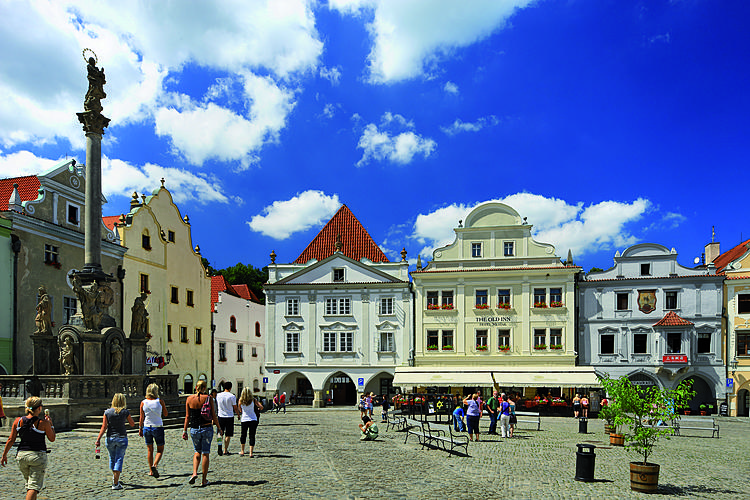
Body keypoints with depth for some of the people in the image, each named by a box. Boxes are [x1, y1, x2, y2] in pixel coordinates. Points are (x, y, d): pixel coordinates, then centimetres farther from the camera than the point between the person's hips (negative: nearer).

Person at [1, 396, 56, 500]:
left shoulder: (18, 421, -1)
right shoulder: (43, 423, -11)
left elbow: (11, 440, 2)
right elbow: (52, 439, 0)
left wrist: (4, 455, 11)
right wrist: (50, 424, 9)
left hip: (22, 455, 5)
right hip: (38, 455, -5)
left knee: (29, 483, 22)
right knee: (34, 486, -4)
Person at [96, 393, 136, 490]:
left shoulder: (107, 412, -2)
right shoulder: (125, 412, -5)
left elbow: (104, 427, -6)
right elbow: (132, 424, 6)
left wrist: (98, 439, -4)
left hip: (110, 438, 2)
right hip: (122, 438, -2)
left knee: (112, 459, 20)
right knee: (119, 459, 1)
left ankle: (115, 478, 38)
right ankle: (115, 483, -5)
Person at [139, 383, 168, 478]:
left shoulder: (143, 403, -3)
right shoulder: (159, 401, -8)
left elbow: (142, 417, 1)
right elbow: (165, 414, 3)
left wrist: (140, 428, 11)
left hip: (147, 427, 3)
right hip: (158, 427, -3)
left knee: (149, 450, 15)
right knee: (160, 450, 8)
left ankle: (151, 471, 19)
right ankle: (154, 465, -16)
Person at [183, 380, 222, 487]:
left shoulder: (189, 399, -1)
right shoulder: (209, 398, -6)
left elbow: (187, 417, 1)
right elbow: (214, 416, -4)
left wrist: (185, 430, 8)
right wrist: (219, 428, 4)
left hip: (194, 429, 2)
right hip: (207, 428, -2)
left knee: (197, 452, 19)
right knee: (205, 453, 6)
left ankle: (194, 473, -2)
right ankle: (204, 480, 9)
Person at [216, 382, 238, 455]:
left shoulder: (218, 395, 0)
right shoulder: (232, 396, -10)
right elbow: (235, 408, -4)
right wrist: (238, 414, 13)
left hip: (221, 416, 2)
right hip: (229, 417, -2)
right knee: (228, 435, 6)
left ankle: (219, 444, -14)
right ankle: (225, 451, 8)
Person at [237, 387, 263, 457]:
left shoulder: (241, 400, -6)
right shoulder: (253, 400, -6)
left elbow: (240, 410, 6)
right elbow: (261, 407, -10)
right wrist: (258, 410, 12)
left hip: (244, 419, 1)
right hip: (253, 419, -1)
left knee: (243, 435, 18)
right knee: (252, 435, 3)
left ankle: (242, 451, 25)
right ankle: (251, 453, -2)